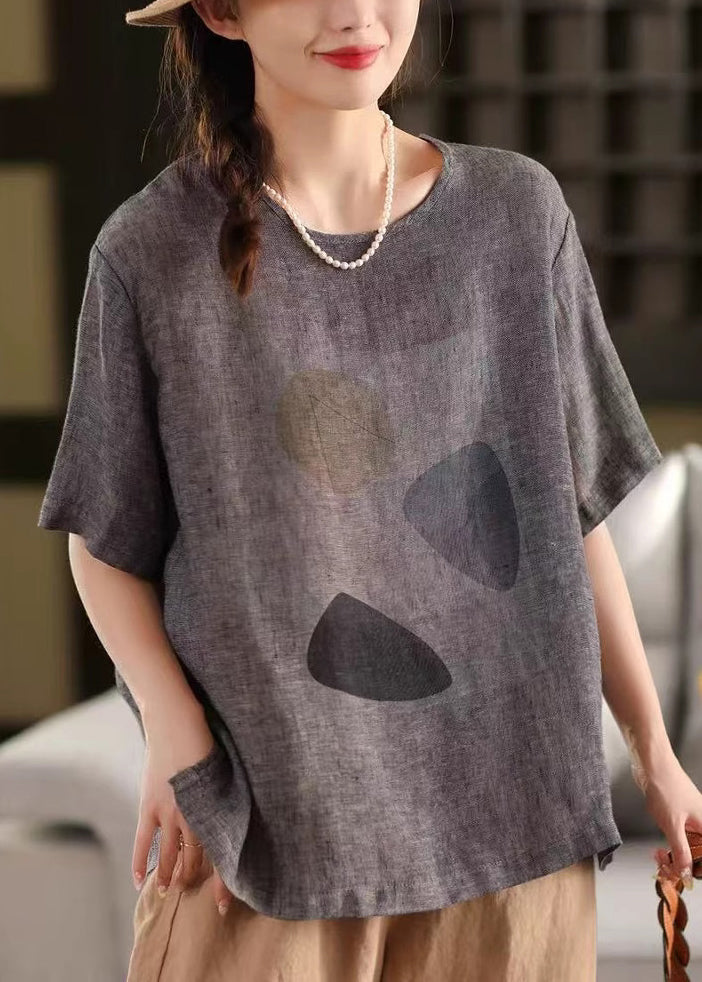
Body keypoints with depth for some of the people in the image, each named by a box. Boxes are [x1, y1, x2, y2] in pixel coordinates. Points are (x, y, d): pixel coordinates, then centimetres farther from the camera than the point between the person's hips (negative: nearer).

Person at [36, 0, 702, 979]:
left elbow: (569, 508, 7)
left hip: (507, 814, 2)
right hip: (265, 823, -1)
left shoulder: (519, 212, 1)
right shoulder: (153, 252, -5)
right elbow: (106, 540, 3)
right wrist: (173, 730, -12)